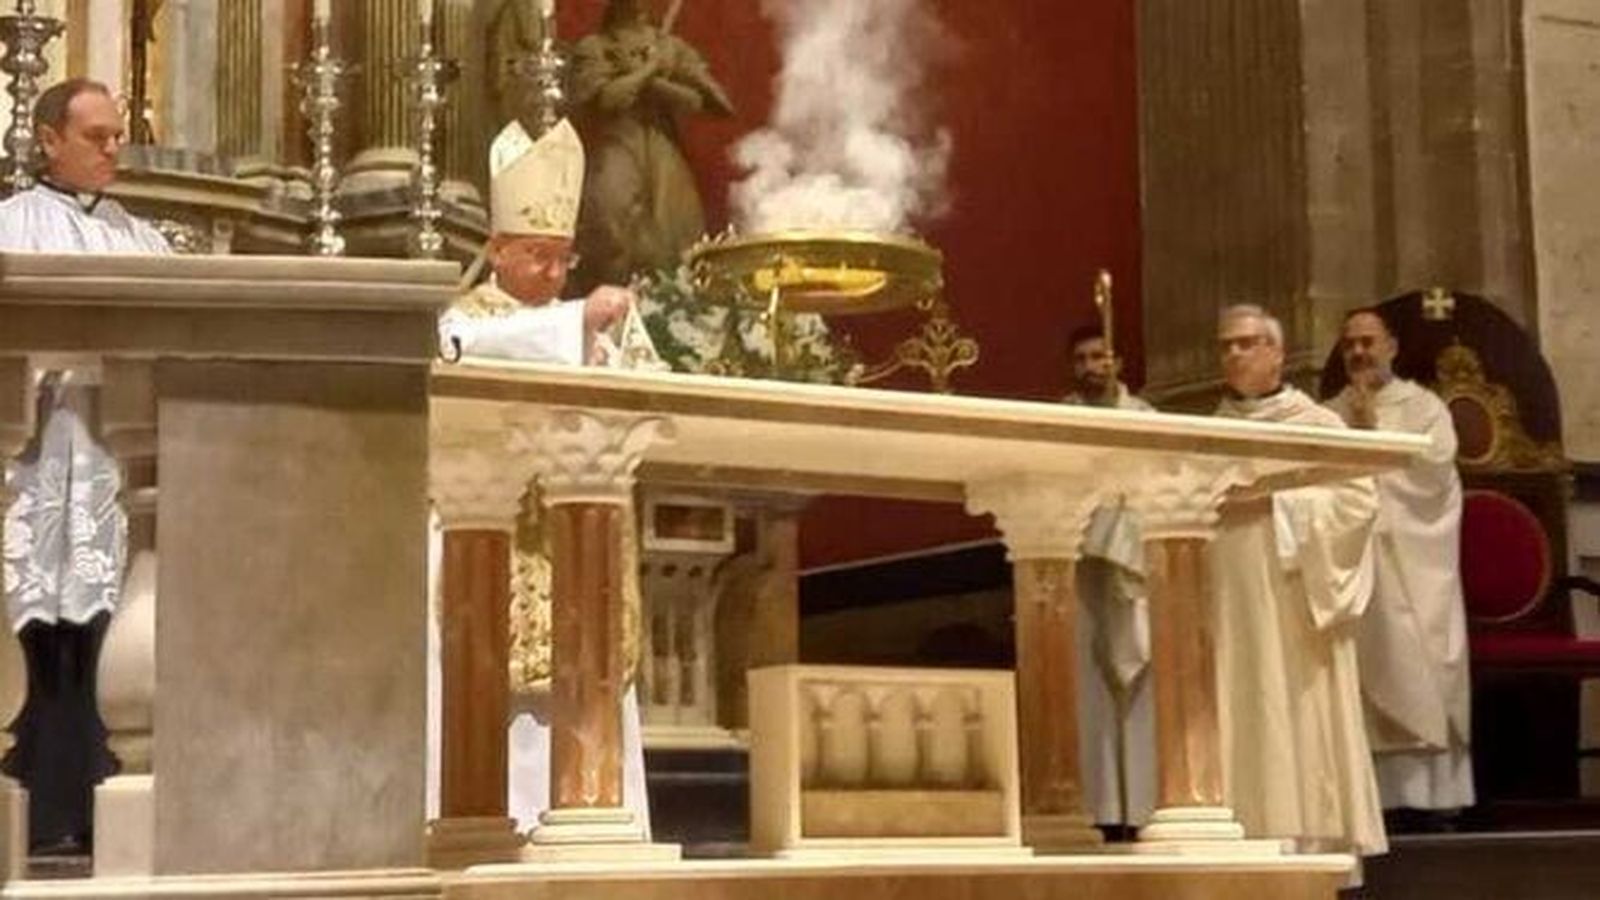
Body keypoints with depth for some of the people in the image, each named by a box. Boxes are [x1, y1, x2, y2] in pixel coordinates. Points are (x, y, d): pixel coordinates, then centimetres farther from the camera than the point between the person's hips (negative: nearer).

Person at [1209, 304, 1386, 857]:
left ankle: (1315, 842, -4)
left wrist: (1273, 500, -13)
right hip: (1224, 608, 4)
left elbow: (1359, 497, -7)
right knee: (1234, 725, -1)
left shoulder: (1317, 425, 5)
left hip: (1291, 606, -4)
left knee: (1298, 724, -7)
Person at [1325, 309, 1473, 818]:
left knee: (1416, 673, -6)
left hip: (1411, 569, -1)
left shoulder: (1425, 407, 10)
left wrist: (1374, 431, -5)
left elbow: (1434, 469, -7)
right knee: (1363, 674, -6)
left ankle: (1433, 794, -5)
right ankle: (1376, 793, -7)